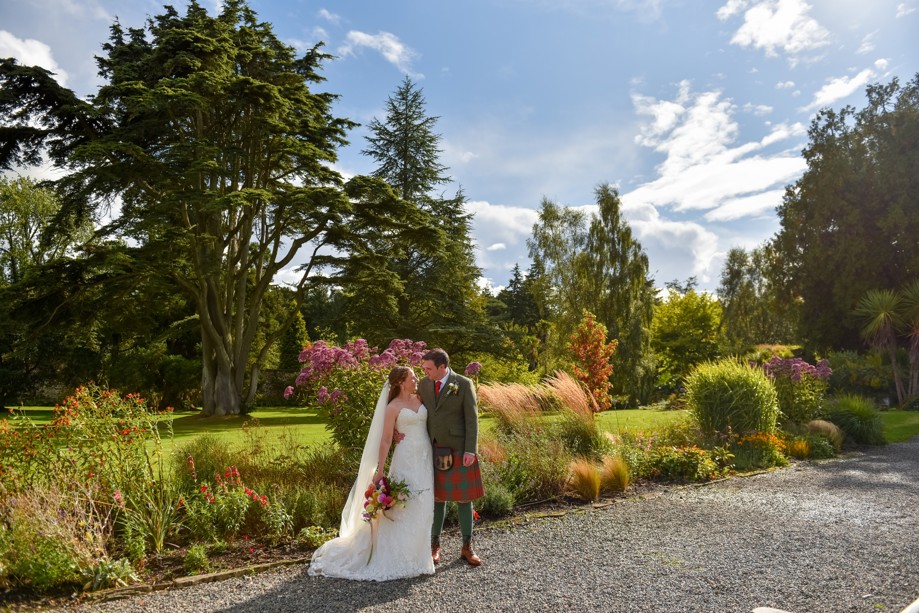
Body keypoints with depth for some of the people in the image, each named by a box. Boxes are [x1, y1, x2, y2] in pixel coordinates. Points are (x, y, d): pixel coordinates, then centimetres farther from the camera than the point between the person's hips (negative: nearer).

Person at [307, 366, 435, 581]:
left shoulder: (420, 399, 11)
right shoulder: (393, 407, -5)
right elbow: (385, 440, -7)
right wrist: (379, 471, -9)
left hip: (425, 458, 6)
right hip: (406, 459, -6)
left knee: (421, 507, 10)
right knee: (402, 506, -2)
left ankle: (415, 553, 24)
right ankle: (399, 556, 11)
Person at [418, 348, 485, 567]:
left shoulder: (464, 384, -8)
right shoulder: (423, 384, 4)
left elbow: (472, 419, -8)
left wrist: (470, 450, -13)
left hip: (458, 451, -3)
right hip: (432, 451, 3)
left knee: (464, 498, 6)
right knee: (437, 498, 9)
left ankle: (467, 548, 19)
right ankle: (435, 545, 23)